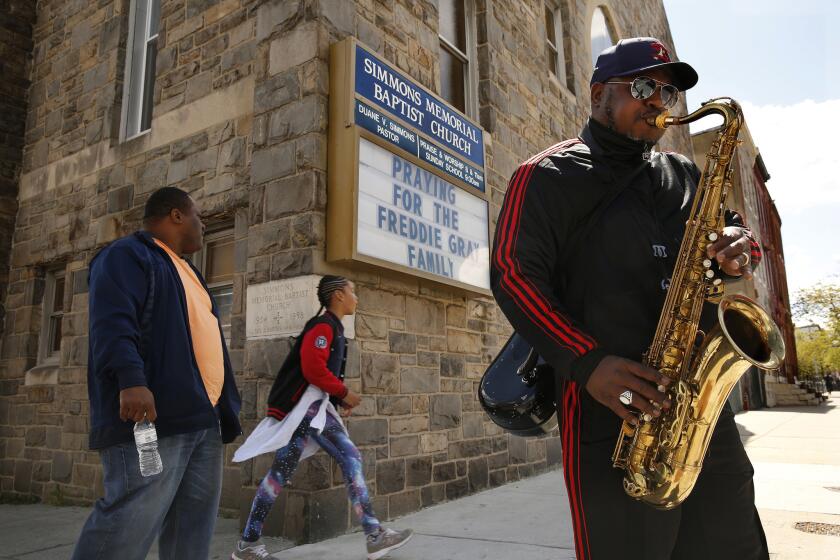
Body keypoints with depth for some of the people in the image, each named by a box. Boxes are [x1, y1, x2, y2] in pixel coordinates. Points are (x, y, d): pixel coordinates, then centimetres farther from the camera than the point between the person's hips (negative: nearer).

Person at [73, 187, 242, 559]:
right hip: (151, 416, -9)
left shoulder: (184, 270, 28)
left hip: (203, 417, 9)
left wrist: (225, 408, 23)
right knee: (129, 526, -10)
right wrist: (131, 380, -30)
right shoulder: (127, 255, 1)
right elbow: (113, 320, -16)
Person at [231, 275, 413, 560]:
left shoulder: (334, 328, 18)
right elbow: (312, 369, -23)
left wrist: (341, 397, 7)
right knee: (282, 471, -2)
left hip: (318, 407, 10)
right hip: (303, 405, -10)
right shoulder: (323, 325, -12)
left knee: (352, 459, 3)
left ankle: (374, 536, 5)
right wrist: (344, 392, -12)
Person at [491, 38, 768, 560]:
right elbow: (513, 274, -7)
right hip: (609, 408, -5)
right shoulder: (547, 175, 1)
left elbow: (734, 232, 25)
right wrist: (587, 362, -19)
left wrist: (740, 249, -2)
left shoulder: (685, 175, 19)